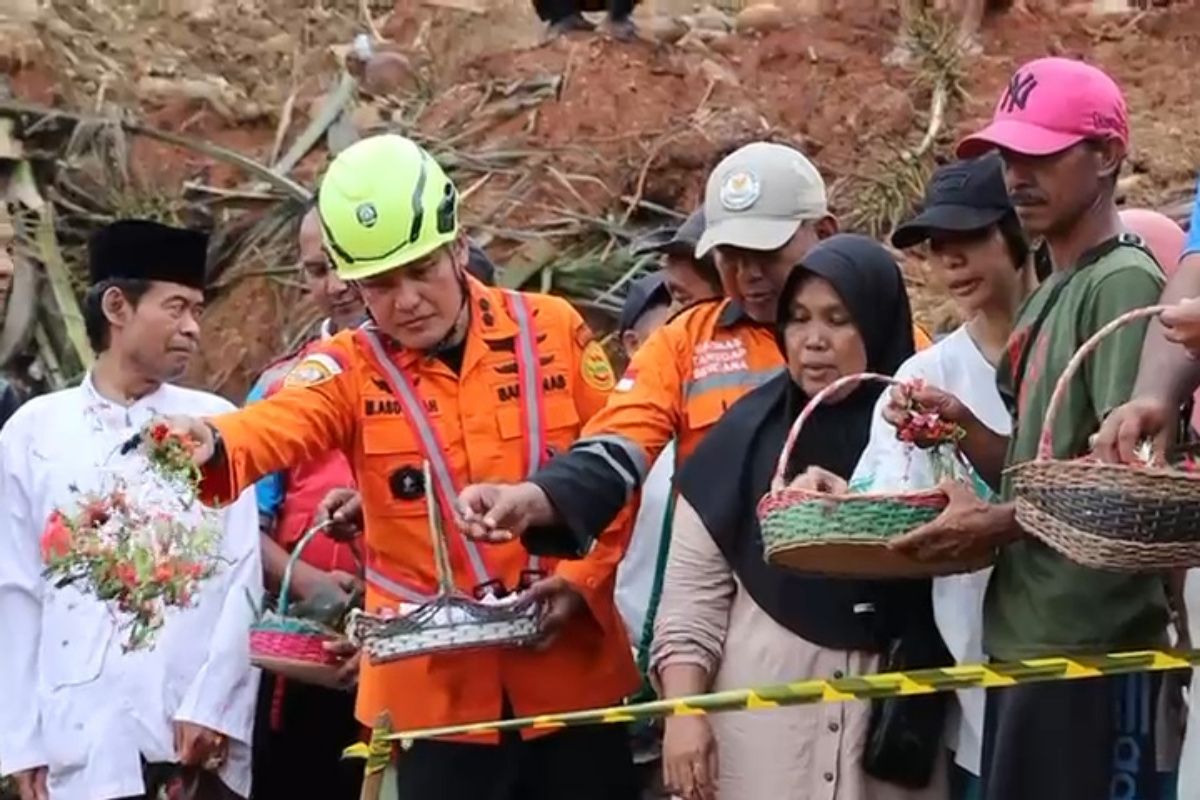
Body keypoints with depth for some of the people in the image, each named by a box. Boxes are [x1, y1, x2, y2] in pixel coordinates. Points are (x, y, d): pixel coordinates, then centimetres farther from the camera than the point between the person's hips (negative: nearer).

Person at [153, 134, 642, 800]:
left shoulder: (553, 330, 1)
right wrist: (210, 446, -44)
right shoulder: (351, 370, -2)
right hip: (434, 687, -1)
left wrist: (581, 580, -9)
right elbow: (275, 427, -22)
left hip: (571, 668, 1)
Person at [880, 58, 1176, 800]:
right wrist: (963, 427, 4)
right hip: (1028, 642, 10)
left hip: (1092, 648, -10)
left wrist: (998, 523, -17)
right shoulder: (1050, 297, 18)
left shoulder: (1124, 284, -11)